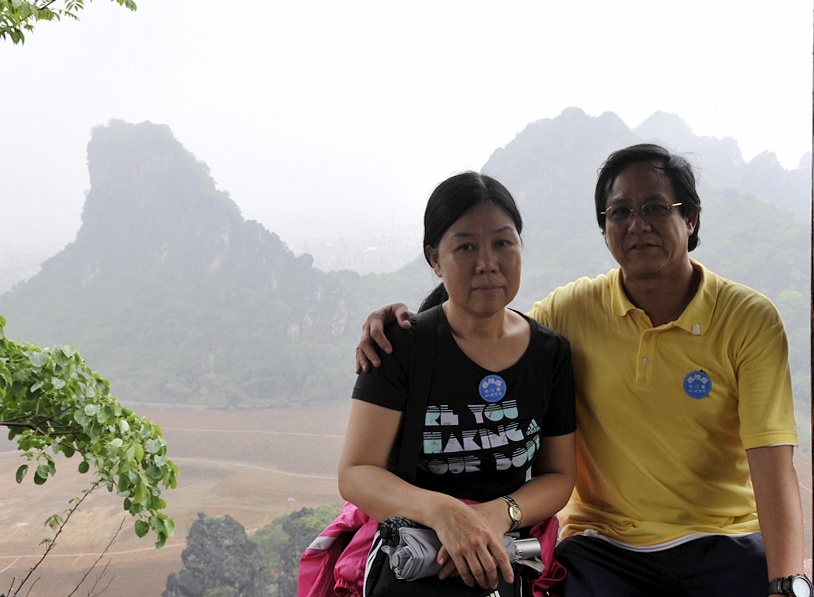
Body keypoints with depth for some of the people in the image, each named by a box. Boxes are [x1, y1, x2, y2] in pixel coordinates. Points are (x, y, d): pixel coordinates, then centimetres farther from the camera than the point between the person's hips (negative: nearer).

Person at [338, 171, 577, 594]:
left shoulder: (551, 353, 5)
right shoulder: (403, 345, -5)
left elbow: (558, 475, 8)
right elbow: (355, 474, -9)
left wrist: (499, 514, -13)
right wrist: (441, 511, -27)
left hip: (506, 559, 3)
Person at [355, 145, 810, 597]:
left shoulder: (750, 318, -6)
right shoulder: (575, 309, 0)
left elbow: (772, 459, -13)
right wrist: (405, 322, -7)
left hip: (724, 540, 0)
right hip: (605, 541, 1)